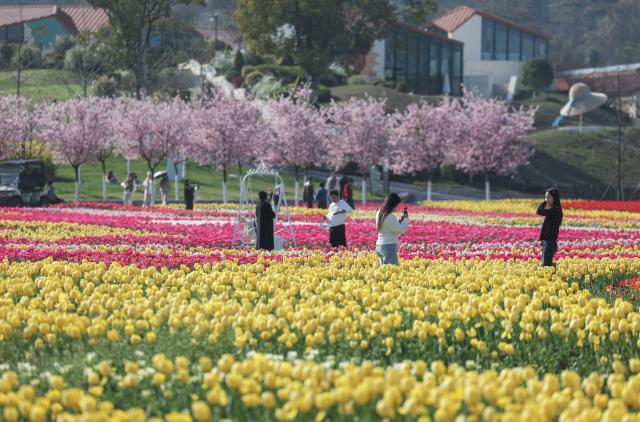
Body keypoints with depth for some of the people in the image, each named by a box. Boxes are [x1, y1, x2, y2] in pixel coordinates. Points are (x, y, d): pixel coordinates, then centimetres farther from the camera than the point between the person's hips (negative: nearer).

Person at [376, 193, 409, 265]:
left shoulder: (379, 214, 10)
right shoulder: (390, 217, -18)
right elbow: (400, 230, -10)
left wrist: (400, 220, 12)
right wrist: (406, 219, 2)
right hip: (389, 246, -9)